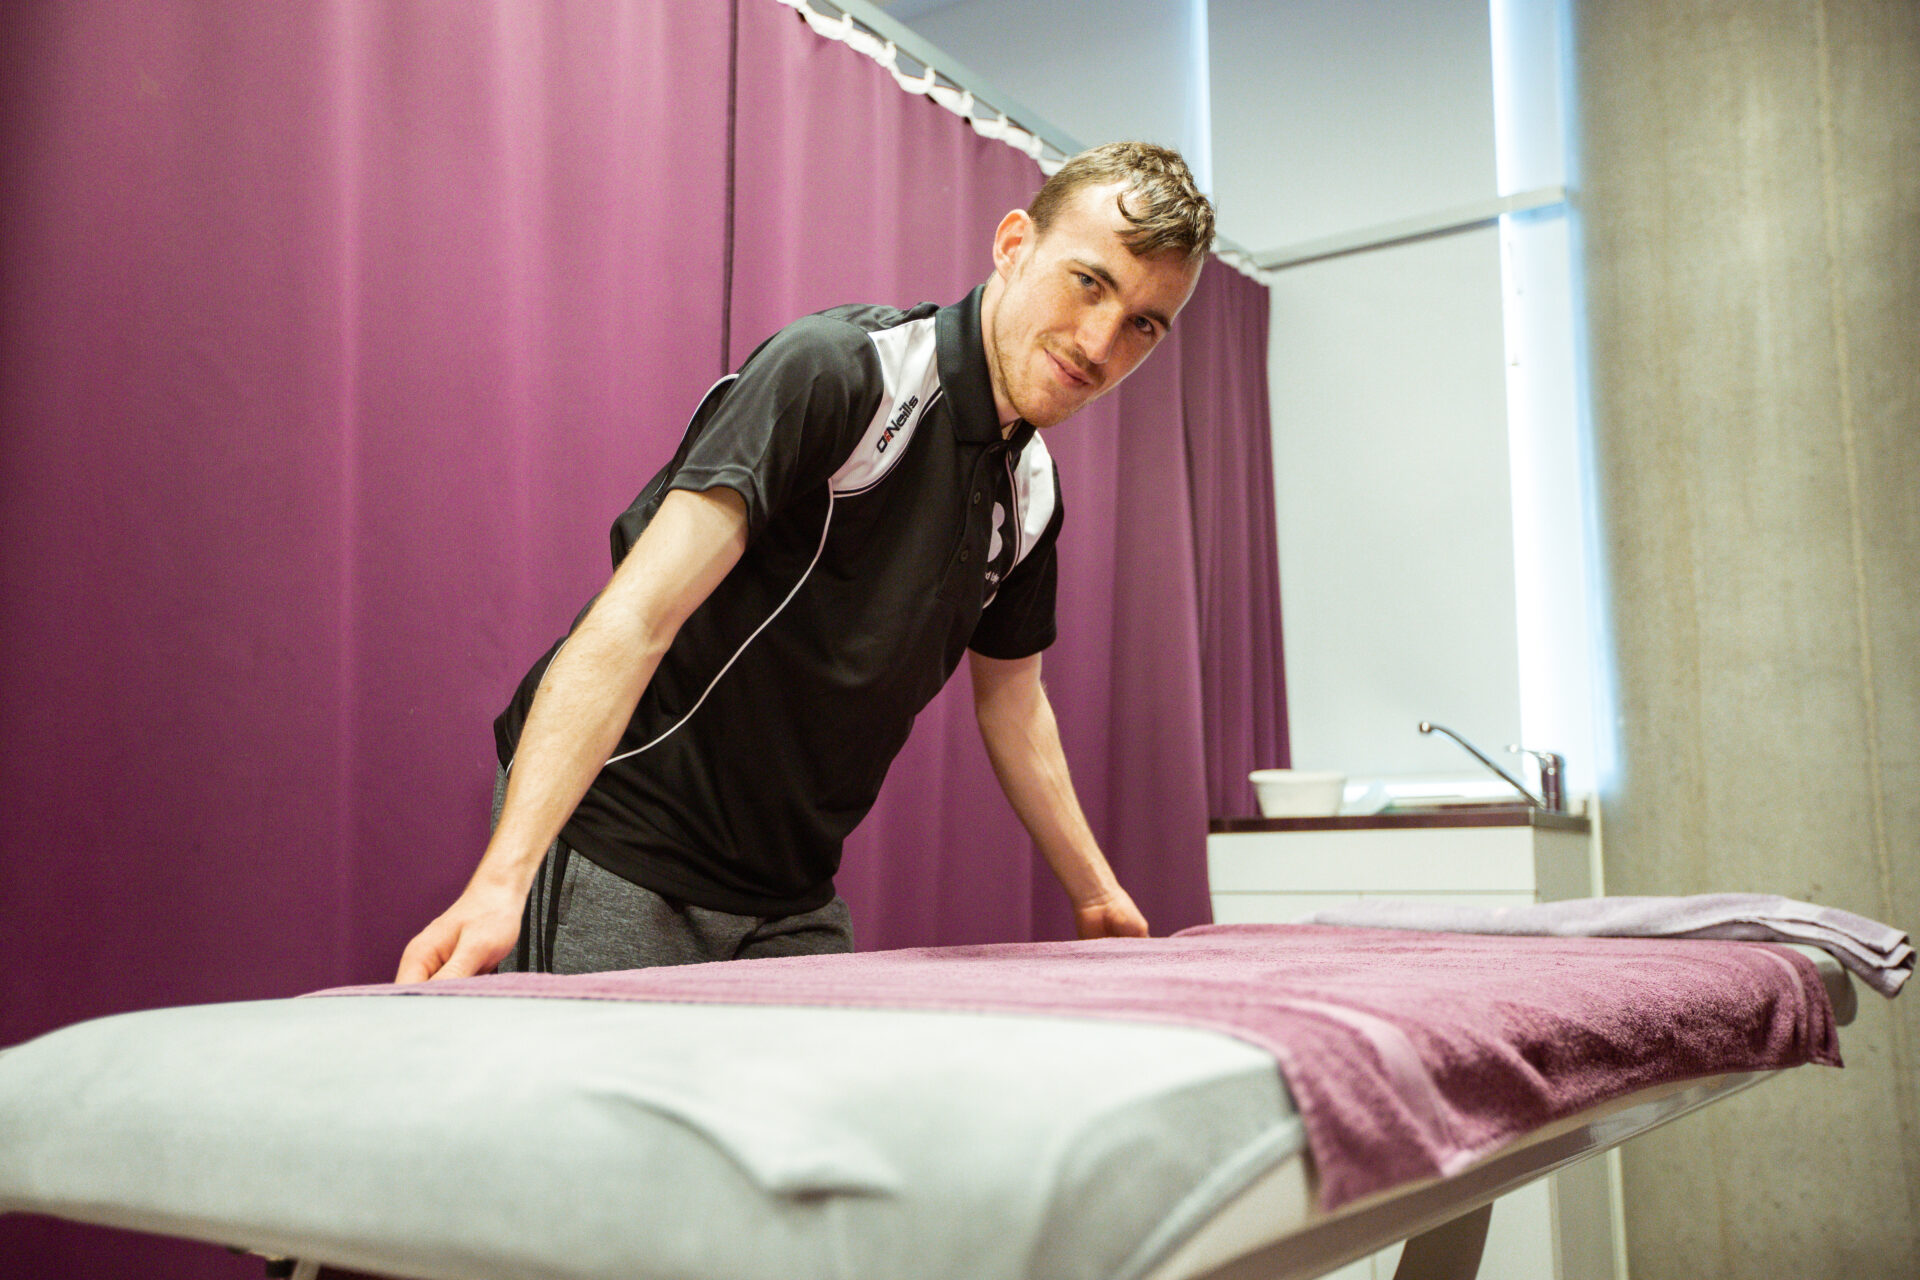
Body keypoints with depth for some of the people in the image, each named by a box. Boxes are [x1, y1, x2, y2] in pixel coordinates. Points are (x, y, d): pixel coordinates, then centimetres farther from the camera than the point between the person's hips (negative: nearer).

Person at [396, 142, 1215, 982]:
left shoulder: (1031, 489, 4)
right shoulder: (837, 370, -20)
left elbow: (1011, 698, 20)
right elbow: (635, 618, -29)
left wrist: (1097, 896, 26)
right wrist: (500, 879, -38)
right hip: (620, 859, -7)